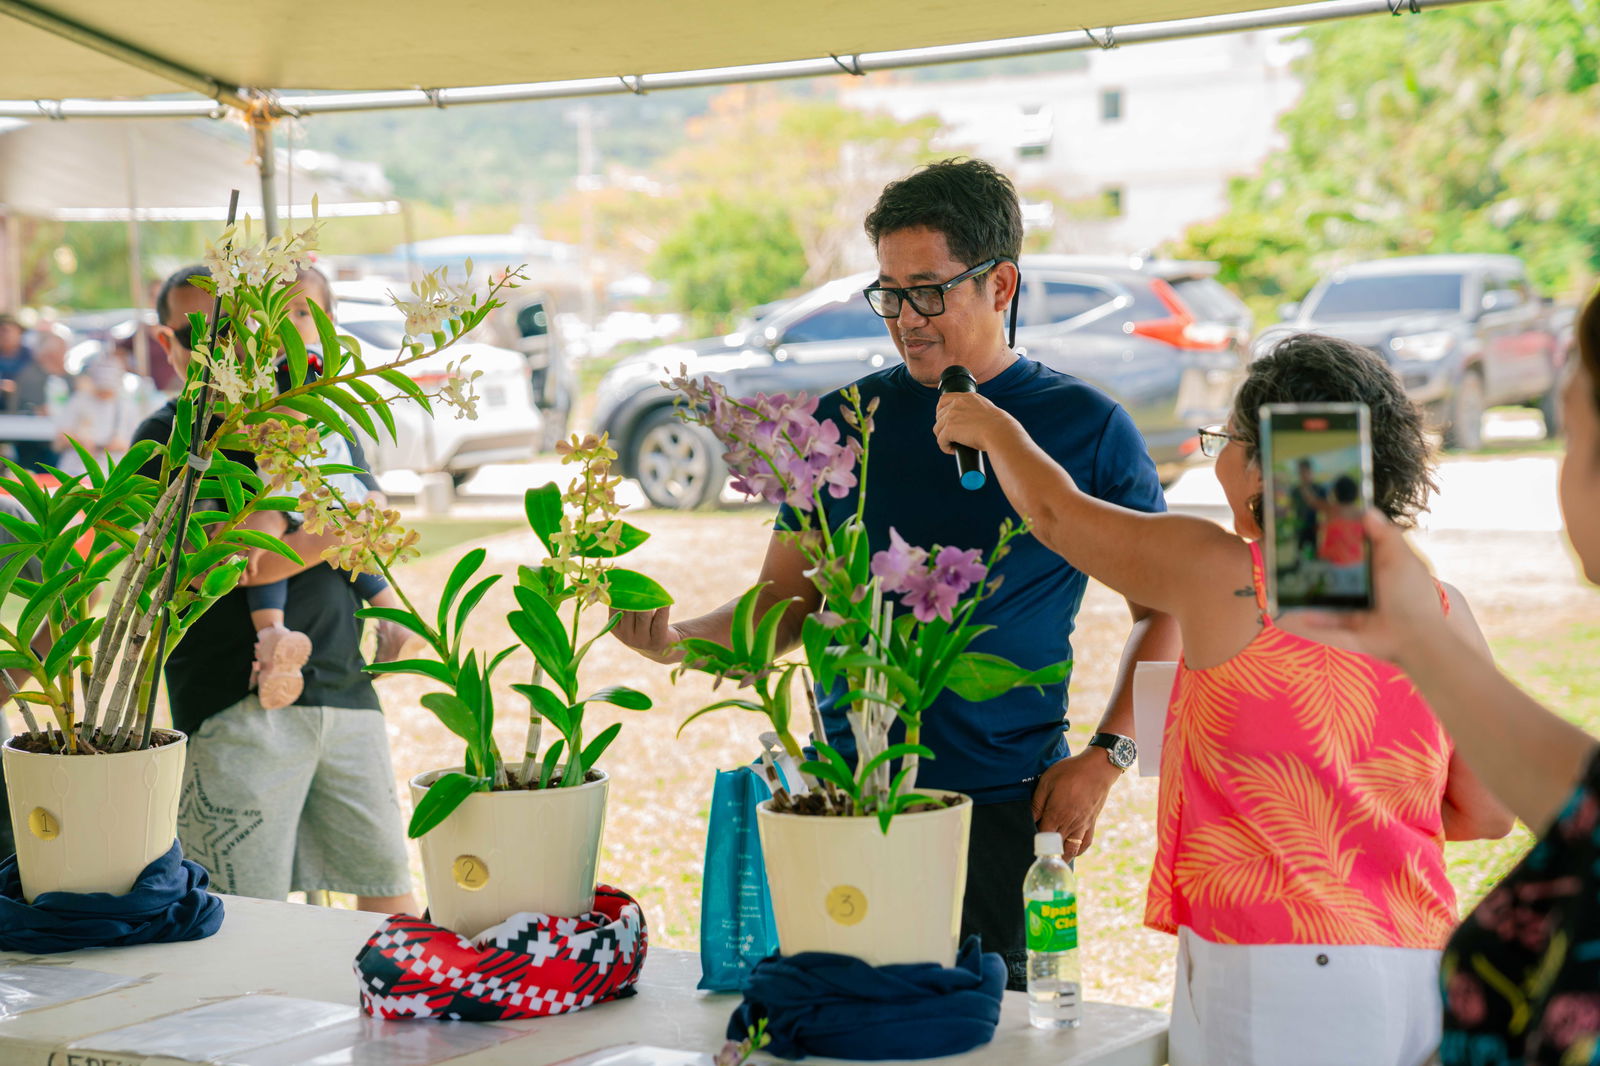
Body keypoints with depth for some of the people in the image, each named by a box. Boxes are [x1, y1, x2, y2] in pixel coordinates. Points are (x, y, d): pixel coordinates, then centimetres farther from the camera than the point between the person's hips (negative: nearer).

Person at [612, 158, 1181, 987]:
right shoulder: (842, 423, 8)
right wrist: (677, 640, -8)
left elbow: (1170, 613, 5)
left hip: (1004, 813, -2)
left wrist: (1105, 757, -5)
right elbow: (785, 606, 10)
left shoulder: (1086, 428, 1)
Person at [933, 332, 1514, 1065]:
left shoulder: (1219, 576, -8)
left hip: (1275, 983, -5)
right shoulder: (1442, 614, 3)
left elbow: (1054, 510, 10)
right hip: (1419, 970, 5)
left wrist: (993, 427, 29)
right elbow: (1488, 813, 8)